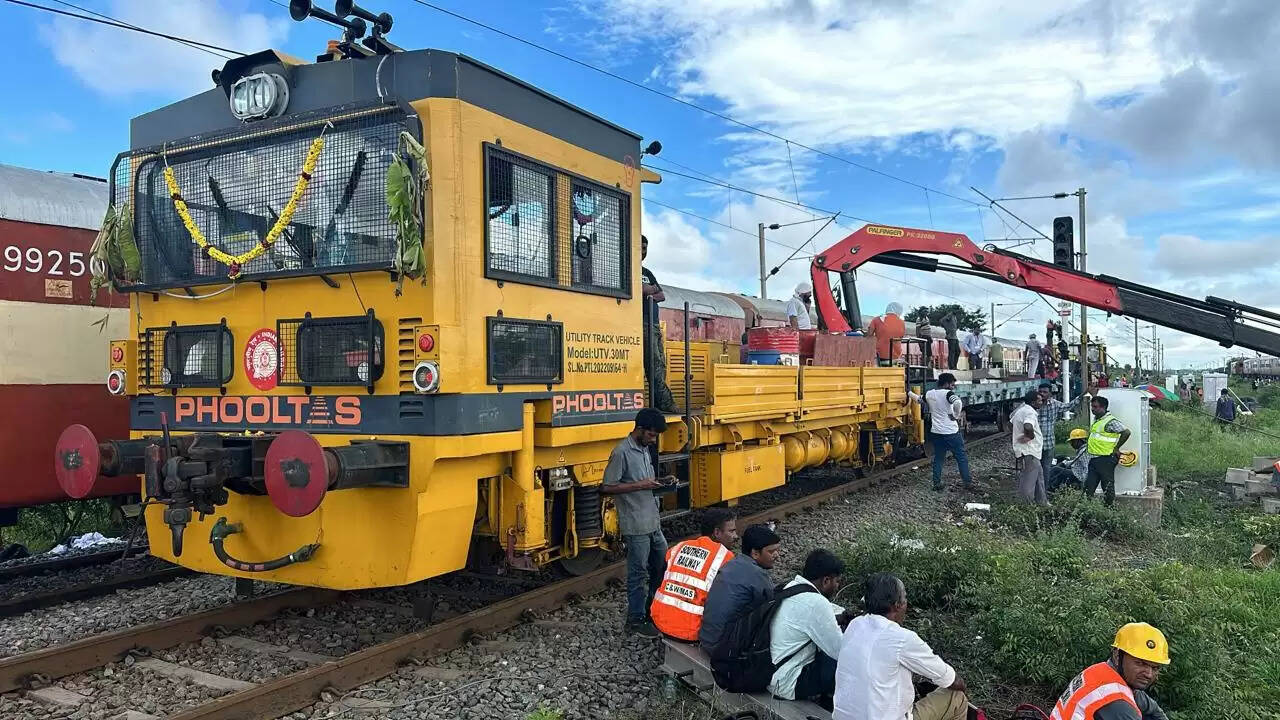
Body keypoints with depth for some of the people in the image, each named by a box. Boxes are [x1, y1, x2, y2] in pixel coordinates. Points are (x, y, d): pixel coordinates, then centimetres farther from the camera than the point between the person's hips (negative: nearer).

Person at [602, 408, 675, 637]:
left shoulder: (645, 449, 10)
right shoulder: (622, 452, -17)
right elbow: (606, 487, -19)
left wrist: (660, 481, 3)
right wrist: (640, 485, -22)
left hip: (653, 522, 9)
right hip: (635, 526, -9)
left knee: (662, 565, 17)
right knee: (638, 573, 3)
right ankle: (636, 620, 16)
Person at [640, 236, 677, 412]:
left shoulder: (647, 273, 27)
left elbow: (662, 296, 19)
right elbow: (637, 290, -15)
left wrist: (648, 294, -3)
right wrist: (653, 289, 4)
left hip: (654, 324, 8)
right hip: (641, 323, -8)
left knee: (659, 364, 3)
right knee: (654, 363, -13)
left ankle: (664, 403, 1)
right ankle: (663, 401, -13)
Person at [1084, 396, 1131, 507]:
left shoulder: (1110, 421, -15)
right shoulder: (1095, 419, 12)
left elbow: (1126, 432, -21)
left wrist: (1116, 448, -13)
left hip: (1105, 460, -9)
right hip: (1093, 459, 9)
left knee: (1107, 487, 2)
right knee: (1088, 486, 8)